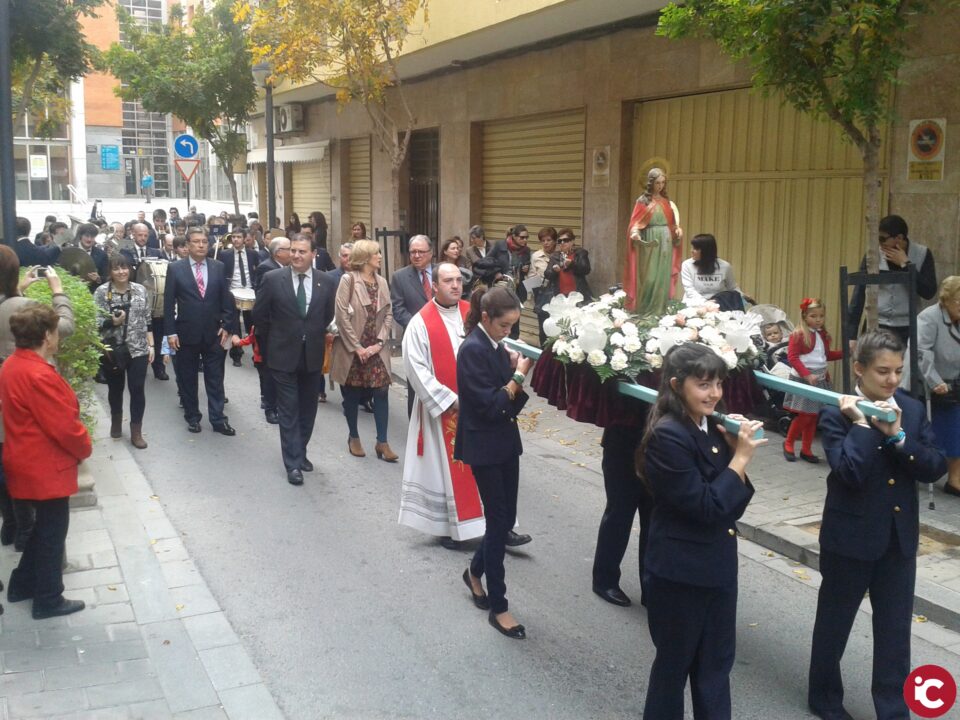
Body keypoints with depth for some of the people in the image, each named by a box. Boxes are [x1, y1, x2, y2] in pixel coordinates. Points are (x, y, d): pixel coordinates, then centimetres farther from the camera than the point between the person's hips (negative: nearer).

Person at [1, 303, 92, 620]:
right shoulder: (39, 375, -27)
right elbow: (65, 426, -24)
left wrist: (76, 445, 13)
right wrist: (84, 448, -5)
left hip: (28, 463, 10)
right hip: (46, 468, -10)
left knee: (44, 527, 25)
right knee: (52, 533, 6)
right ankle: (48, 600, 19)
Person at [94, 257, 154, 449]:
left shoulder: (140, 290, 3)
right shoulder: (101, 292, -4)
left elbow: (147, 321, 7)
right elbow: (95, 322, -6)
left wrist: (151, 345, 3)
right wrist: (113, 321, -24)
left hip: (138, 349, 1)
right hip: (112, 350, -1)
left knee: (137, 389, -2)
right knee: (115, 389, 14)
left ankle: (136, 432, 6)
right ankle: (116, 421, 37)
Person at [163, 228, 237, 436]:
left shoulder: (218, 267, 3)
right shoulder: (175, 268, -2)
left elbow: (226, 299, 6)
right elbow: (168, 302, -2)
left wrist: (226, 326, -2)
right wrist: (170, 332, -7)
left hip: (213, 333, 1)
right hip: (186, 333, -1)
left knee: (215, 379, 3)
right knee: (188, 379, 9)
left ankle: (218, 420, 8)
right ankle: (192, 417, 22)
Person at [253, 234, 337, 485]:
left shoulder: (326, 282, -2)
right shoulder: (273, 280, -7)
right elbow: (260, 316, 2)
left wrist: (319, 340, 11)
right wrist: (269, 346, 6)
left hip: (313, 356, 3)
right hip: (283, 355, -2)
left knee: (307, 409, 13)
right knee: (289, 411, 0)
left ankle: (300, 453, 30)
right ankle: (293, 463, 4)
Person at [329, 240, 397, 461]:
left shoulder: (382, 282, 8)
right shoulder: (348, 280, -7)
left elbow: (388, 314, 6)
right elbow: (342, 316, -11)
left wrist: (379, 343, -7)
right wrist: (357, 346, -14)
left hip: (376, 349, 4)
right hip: (351, 349, -4)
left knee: (381, 393, -2)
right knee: (352, 395, 7)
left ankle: (382, 442, 6)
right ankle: (354, 437, 24)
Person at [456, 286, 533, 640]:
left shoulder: (495, 345, 7)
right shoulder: (473, 350, -18)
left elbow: (507, 397, 8)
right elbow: (490, 405, -22)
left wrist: (516, 371, -8)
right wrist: (519, 375, -15)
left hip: (505, 441, 8)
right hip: (484, 447, -8)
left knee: (506, 518, 14)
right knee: (499, 521, -2)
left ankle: (476, 572, 38)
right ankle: (498, 607, 10)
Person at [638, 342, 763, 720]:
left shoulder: (710, 426, 3)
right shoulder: (668, 436, -21)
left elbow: (731, 498, 5)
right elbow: (706, 506, -23)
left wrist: (737, 450, -8)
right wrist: (741, 456, -18)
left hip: (717, 564, 8)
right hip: (679, 572, -8)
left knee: (716, 661, 17)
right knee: (675, 662, 11)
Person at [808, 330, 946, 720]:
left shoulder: (912, 409, 2)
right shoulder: (837, 414, -14)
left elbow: (935, 468, -6)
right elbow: (850, 473, -26)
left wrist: (897, 435, -18)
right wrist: (862, 423, -22)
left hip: (900, 536, 4)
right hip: (850, 536, -4)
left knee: (895, 630, 11)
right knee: (834, 622, 14)